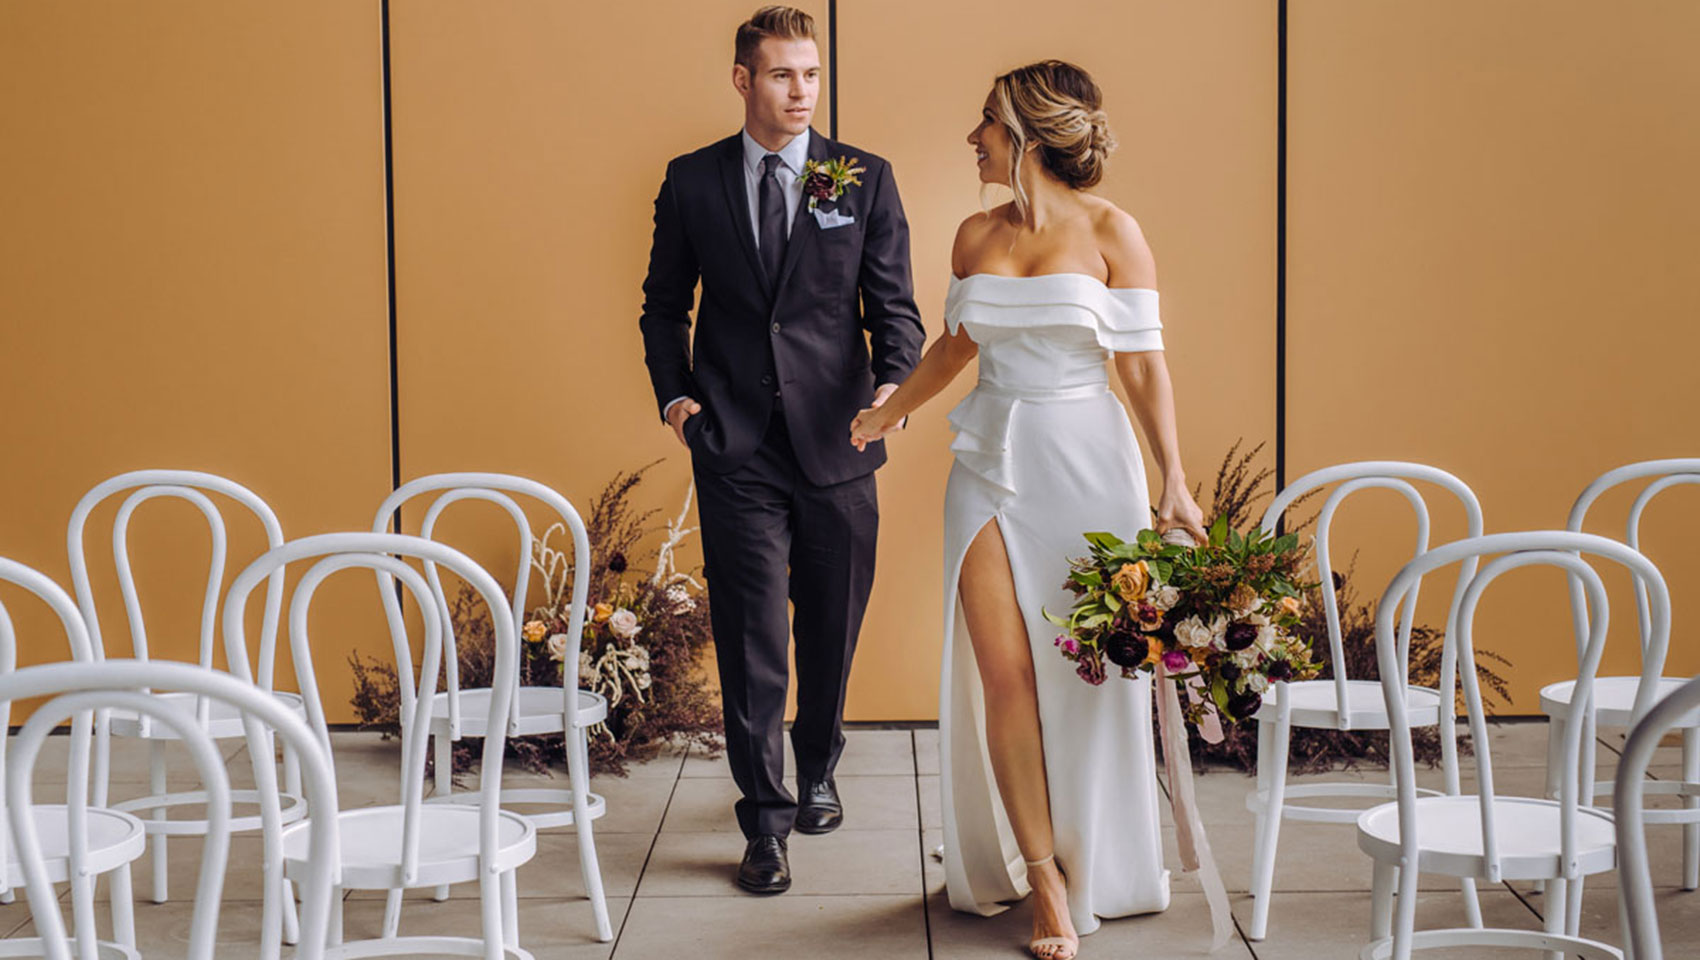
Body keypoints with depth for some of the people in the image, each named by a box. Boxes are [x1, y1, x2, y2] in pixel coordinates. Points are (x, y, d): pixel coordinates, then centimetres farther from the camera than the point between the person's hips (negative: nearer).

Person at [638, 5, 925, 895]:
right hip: (735, 447, -1)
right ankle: (765, 821, 5)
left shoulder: (865, 178, 3)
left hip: (836, 442, 1)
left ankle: (817, 775, 37)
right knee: (751, 640, -3)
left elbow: (894, 305, 2)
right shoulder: (692, 181, 4)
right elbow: (664, 302, 13)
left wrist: (895, 384, -16)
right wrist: (674, 393, -1)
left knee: (832, 629, 14)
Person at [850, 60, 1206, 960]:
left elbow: (1145, 366, -4)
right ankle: (1045, 883, 3)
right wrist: (886, 413, 37)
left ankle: (1093, 869, 21)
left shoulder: (1109, 232, -3)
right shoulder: (976, 235, 10)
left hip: (1085, 464, -3)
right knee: (1003, 675, -5)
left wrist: (1173, 482, -11)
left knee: (1086, 674, 1)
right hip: (990, 463, 4)